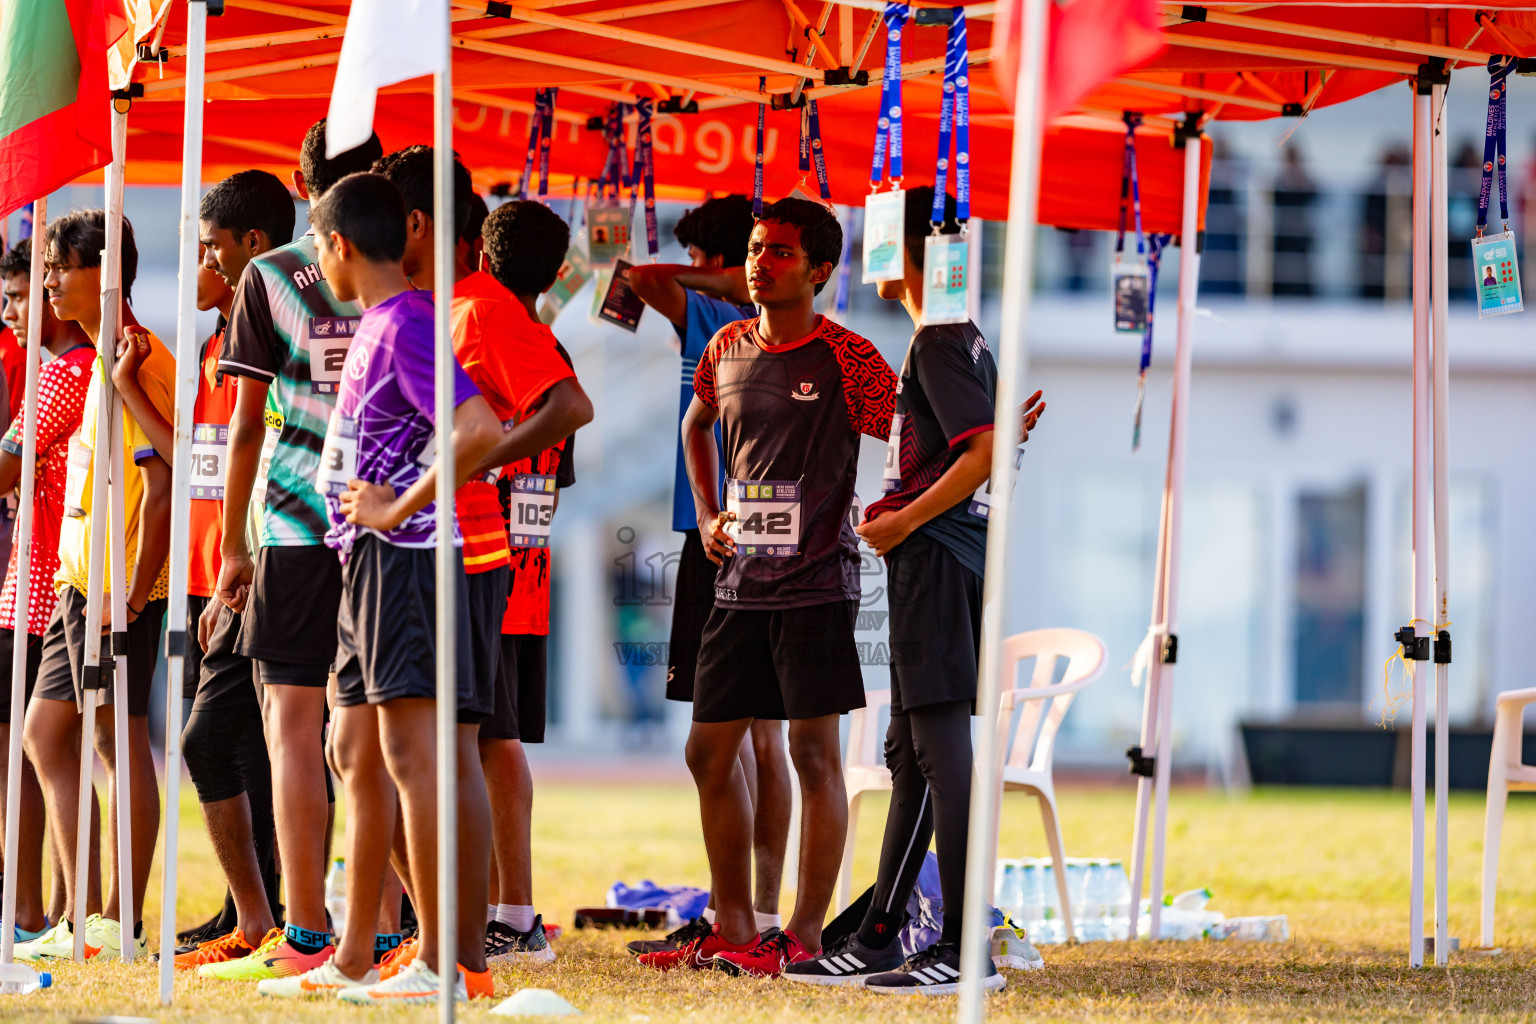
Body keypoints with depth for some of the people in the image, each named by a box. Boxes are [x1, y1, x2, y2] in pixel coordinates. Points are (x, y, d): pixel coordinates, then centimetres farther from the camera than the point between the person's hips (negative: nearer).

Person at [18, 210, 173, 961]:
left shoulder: (136, 363, -13)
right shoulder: (104, 360, 17)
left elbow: (160, 484, -20)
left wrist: (134, 587, -24)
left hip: (118, 584, -10)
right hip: (82, 582, 10)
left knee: (118, 739, -7)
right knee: (45, 734, 10)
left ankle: (121, 924, -4)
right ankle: (83, 920, 12)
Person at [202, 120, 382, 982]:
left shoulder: (269, 276, 0)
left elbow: (248, 423, -1)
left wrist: (233, 544, 6)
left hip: (300, 524, -3)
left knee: (294, 724, -2)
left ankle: (306, 936, -7)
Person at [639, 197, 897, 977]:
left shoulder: (846, 358, -8)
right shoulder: (727, 347, 10)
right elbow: (696, 426, 28)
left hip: (816, 583, -6)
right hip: (739, 584, 6)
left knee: (814, 752, -4)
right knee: (709, 751, 6)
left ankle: (804, 936, -1)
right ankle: (733, 932, 15)